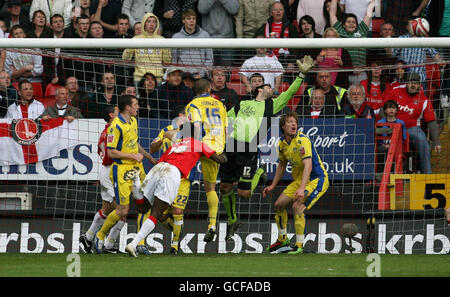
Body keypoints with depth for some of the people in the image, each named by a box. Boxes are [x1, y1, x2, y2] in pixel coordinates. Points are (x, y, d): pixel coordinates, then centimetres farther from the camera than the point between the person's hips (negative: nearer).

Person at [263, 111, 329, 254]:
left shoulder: (303, 141, -22)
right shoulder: (282, 143, 3)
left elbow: (308, 166, -32)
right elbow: (282, 165, 20)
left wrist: (302, 189, -42)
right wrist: (273, 186, 23)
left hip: (317, 179, -8)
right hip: (299, 179, 8)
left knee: (297, 206, -25)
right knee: (279, 204, 8)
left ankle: (299, 245, -17)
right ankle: (282, 239, 28)